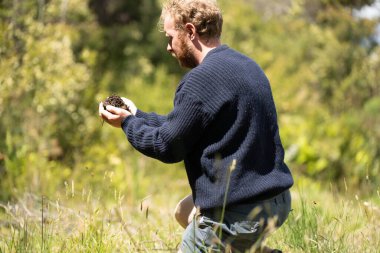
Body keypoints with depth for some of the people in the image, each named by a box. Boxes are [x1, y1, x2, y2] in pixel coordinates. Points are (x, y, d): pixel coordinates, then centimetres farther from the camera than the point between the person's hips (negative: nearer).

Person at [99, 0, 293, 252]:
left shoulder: (202, 80, -17)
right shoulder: (247, 65, 12)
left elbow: (169, 147, -8)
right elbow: (182, 126, 19)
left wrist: (127, 123, 7)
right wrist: (137, 116, 23)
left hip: (239, 213, -9)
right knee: (185, 212, 29)